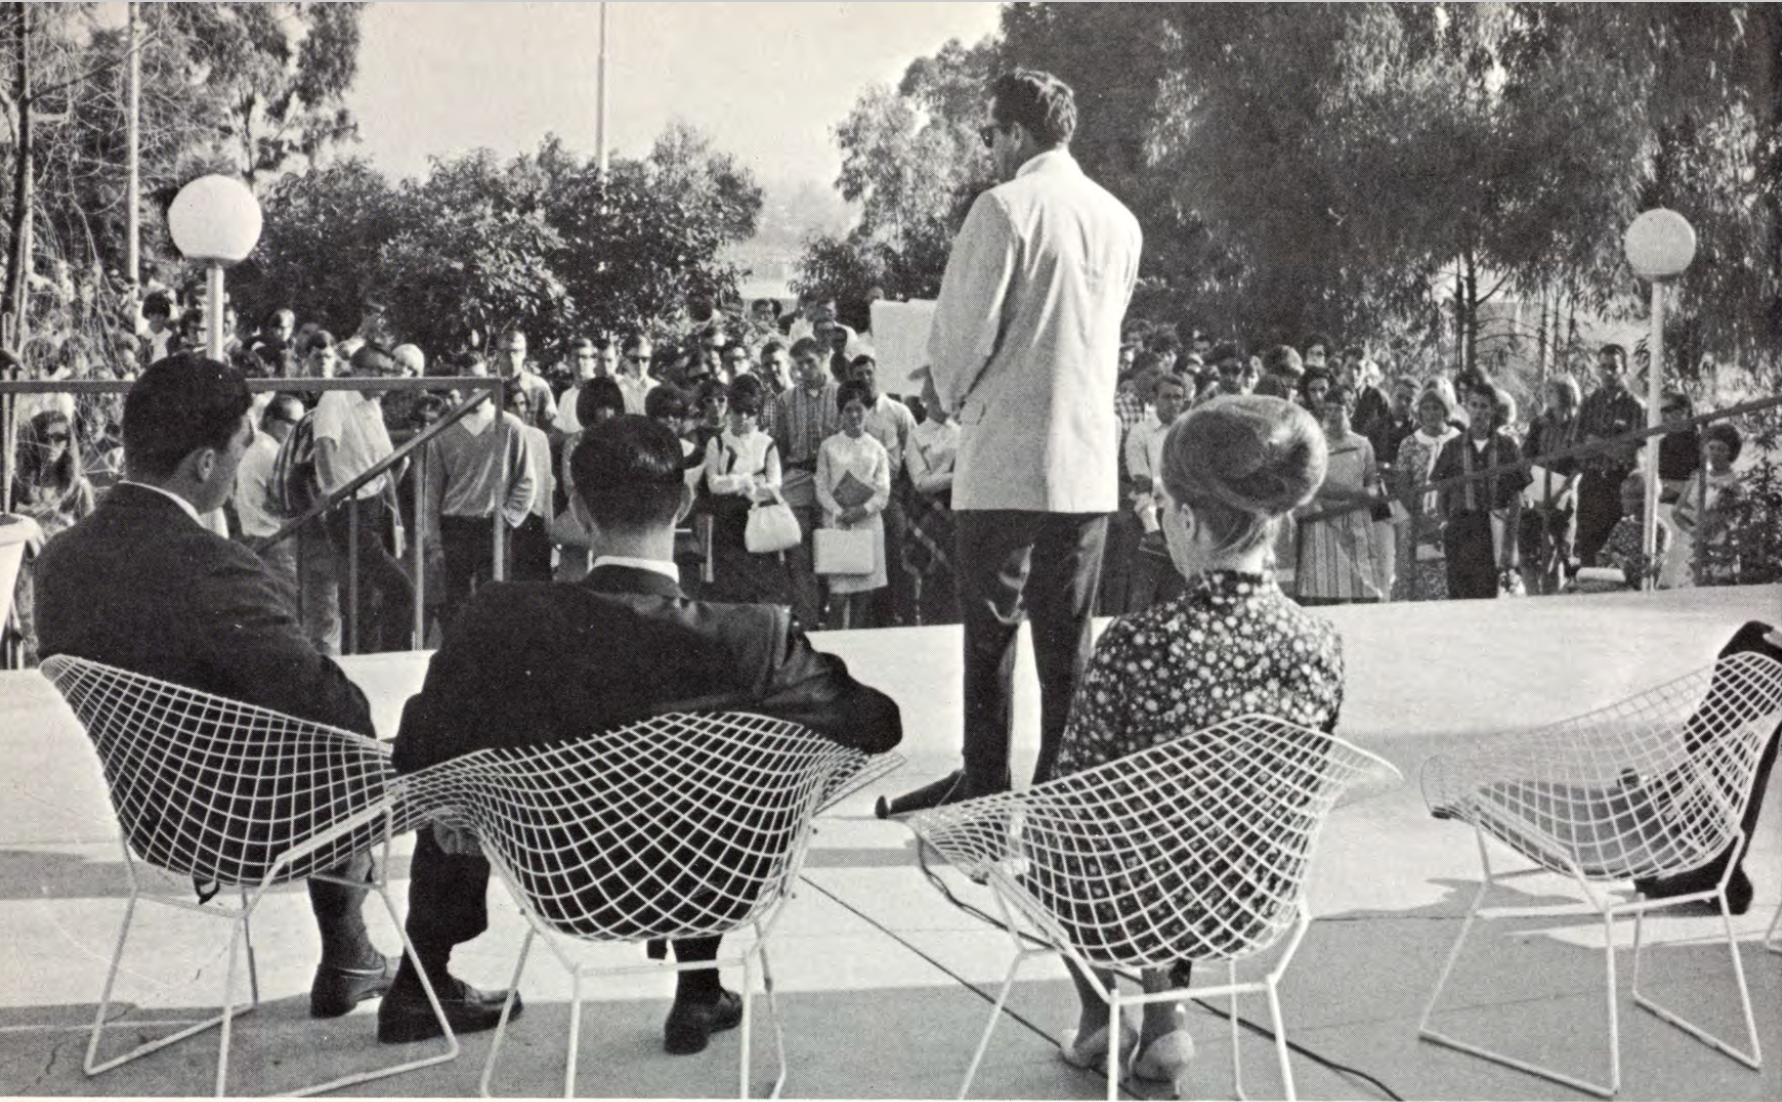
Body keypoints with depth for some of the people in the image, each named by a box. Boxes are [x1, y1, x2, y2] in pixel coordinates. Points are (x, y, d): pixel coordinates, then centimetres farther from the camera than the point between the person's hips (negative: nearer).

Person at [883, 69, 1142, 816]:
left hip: (1004, 458, -5)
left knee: (989, 629, 3)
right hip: (1090, 458, 5)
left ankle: (984, 785, 7)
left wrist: (956, 398, 9)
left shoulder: (1005, 208, -10)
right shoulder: (1120, 222, 9)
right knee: (1067, 635, 9)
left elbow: (962, 329, -11)